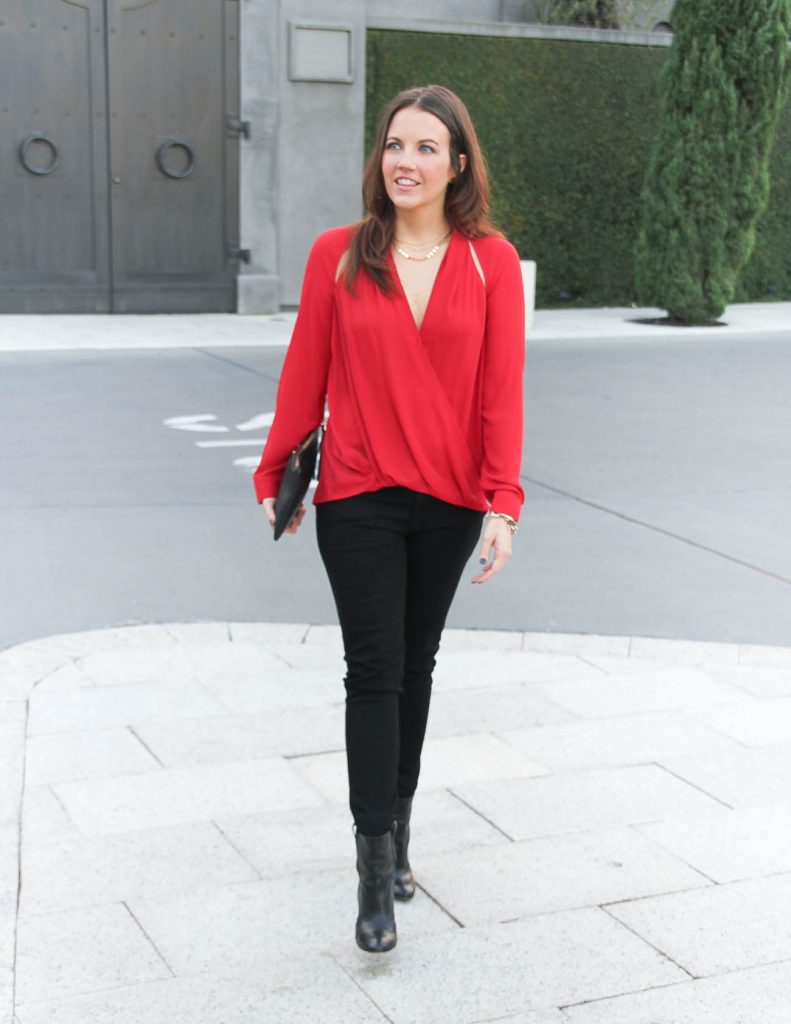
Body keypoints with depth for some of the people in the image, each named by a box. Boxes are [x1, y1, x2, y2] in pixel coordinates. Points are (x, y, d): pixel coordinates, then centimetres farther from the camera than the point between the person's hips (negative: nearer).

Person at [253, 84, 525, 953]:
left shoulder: (491, 262, -2)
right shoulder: (337, 255, -2)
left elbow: (501, 390, -5)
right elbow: (305, 375, 3)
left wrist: (502, 501, -10)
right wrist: (274, 475, 8)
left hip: (450, 499, 1)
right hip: (358, 497, -1)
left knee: (416, 665, 14)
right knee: (374, 671, -3)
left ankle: (397, 822, 32)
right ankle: (377, 866, 5)